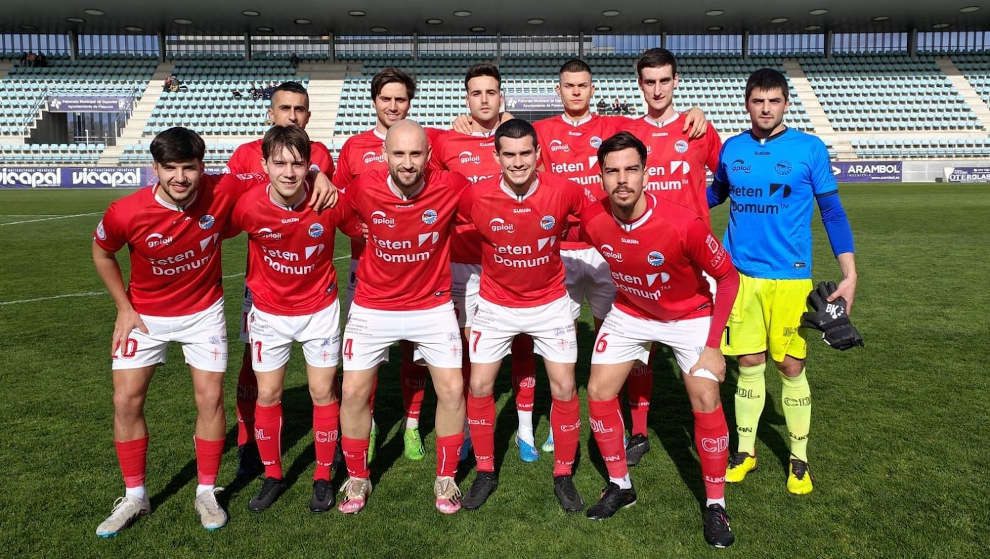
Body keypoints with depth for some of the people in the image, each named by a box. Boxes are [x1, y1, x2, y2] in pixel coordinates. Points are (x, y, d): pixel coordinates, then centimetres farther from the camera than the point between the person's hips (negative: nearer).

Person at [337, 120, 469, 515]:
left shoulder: (451, 187, -19)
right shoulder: (364, 189, -17)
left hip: (433, 306, 0)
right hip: (372, 308, 1)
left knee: (452, 390, -2)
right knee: (354, 392, 2)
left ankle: (446, 478, 21)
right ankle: (357, 478, 25)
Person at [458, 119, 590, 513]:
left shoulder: (564, 191, -18)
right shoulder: (477, 197, -19)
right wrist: (489, 251, -3)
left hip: (551, 303, 0)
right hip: (496, 305, 0)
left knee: (564, 389, 0)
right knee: (479, 387, 1)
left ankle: (563, 475, 20)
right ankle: (485, 472, 22)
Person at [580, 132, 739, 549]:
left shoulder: (683, 224, -33)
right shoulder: (592, 221, -23)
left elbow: (727, 276, -19)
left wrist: (713, 346, -18)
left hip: (690, 315, -3)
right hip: (629, 314, 4)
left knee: (706, 401, -13)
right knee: (598, 393, 0)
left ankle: (715, 506, 9)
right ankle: (620, 486, 21)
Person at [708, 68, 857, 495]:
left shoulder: (810, 149, -3)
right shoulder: (731, 148, 5)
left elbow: (833, 213, 0)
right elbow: (716, 193, 23)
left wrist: (849, 274, -5)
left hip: (789, 276, -2)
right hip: (738, 273, 2)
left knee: (791, 367, 3)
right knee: (749, 363, 9)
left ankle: (799, 460, 21)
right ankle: (745, 451, 25)